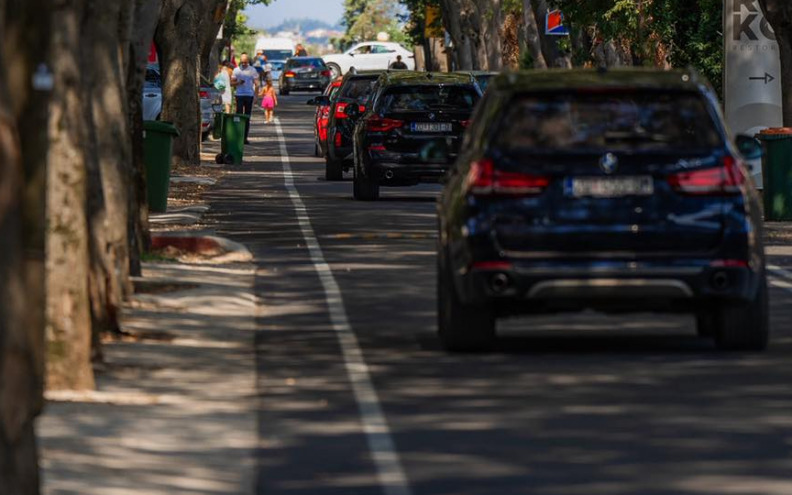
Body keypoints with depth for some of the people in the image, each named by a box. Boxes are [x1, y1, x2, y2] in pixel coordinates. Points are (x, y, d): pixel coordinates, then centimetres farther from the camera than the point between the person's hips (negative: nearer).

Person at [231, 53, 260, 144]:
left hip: (249, 95, 0)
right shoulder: (236, 70, 6)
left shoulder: (252, 70, 5)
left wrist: (255, 95, -4)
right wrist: (238, 83, -14)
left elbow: (256, 84, 6)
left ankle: (246, 137, 8)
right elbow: (232, 83, 7)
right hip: (240, 95, 0)